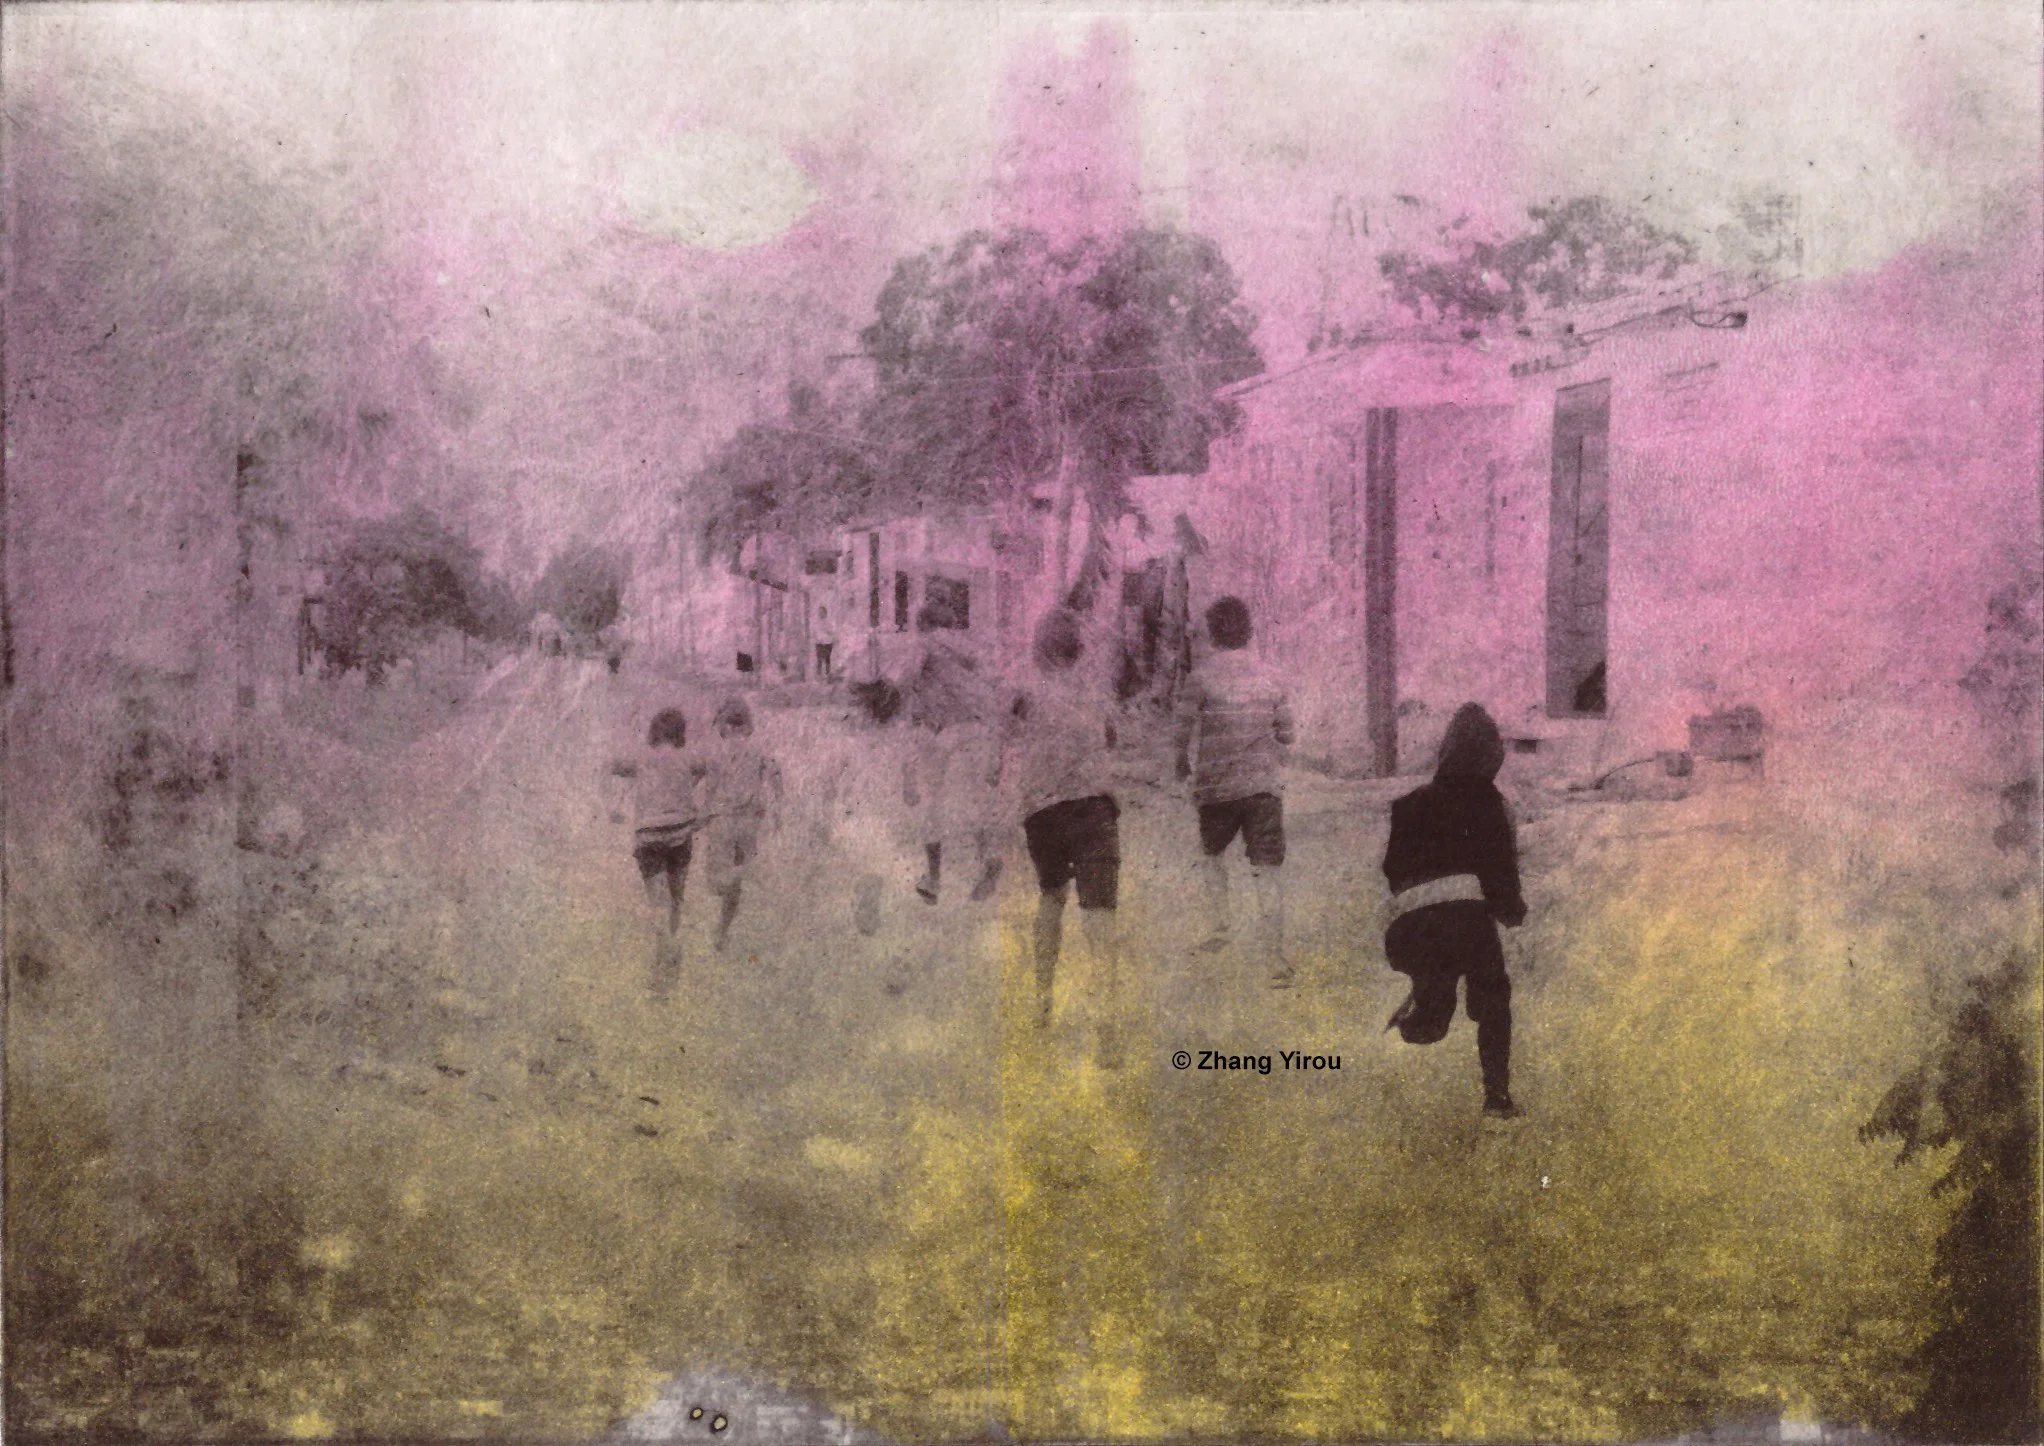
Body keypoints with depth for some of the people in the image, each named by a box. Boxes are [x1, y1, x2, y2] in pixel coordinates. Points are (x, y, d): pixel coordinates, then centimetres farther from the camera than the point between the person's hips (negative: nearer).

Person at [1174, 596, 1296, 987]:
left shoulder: (1201, 678, -6)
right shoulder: (1269, 678, 6)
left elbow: (1184, 730, -5)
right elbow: (1286, 735, 9)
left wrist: (1183, 765, 13)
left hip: (1218, 785, -2)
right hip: (1265, 785, 2)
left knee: (1212, 853, 24)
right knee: (1268, 870, 0)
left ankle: (1218, 925, 11)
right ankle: (1276, 960, -5)